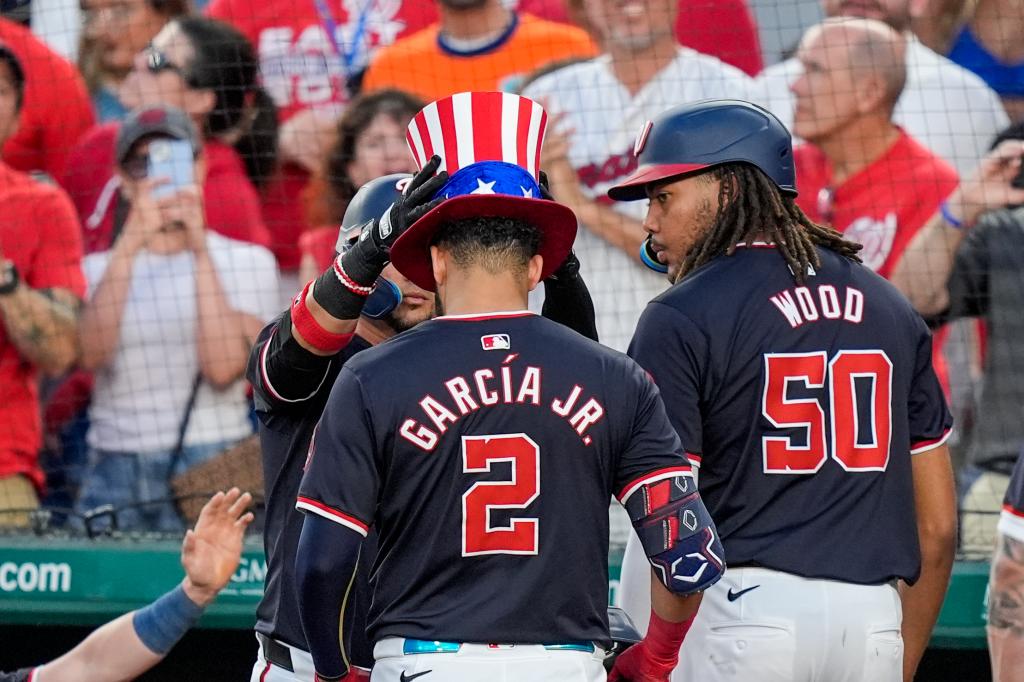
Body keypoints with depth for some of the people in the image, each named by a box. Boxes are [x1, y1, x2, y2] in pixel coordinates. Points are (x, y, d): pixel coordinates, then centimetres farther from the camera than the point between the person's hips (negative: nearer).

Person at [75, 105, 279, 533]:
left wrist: (200, 249, -9)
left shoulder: (249, 262, 9)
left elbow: (224, 367, -8)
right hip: (116, 476, 2)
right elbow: (90, 354, -9)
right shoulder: (96, 269, 13)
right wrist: (131, 243, -16)